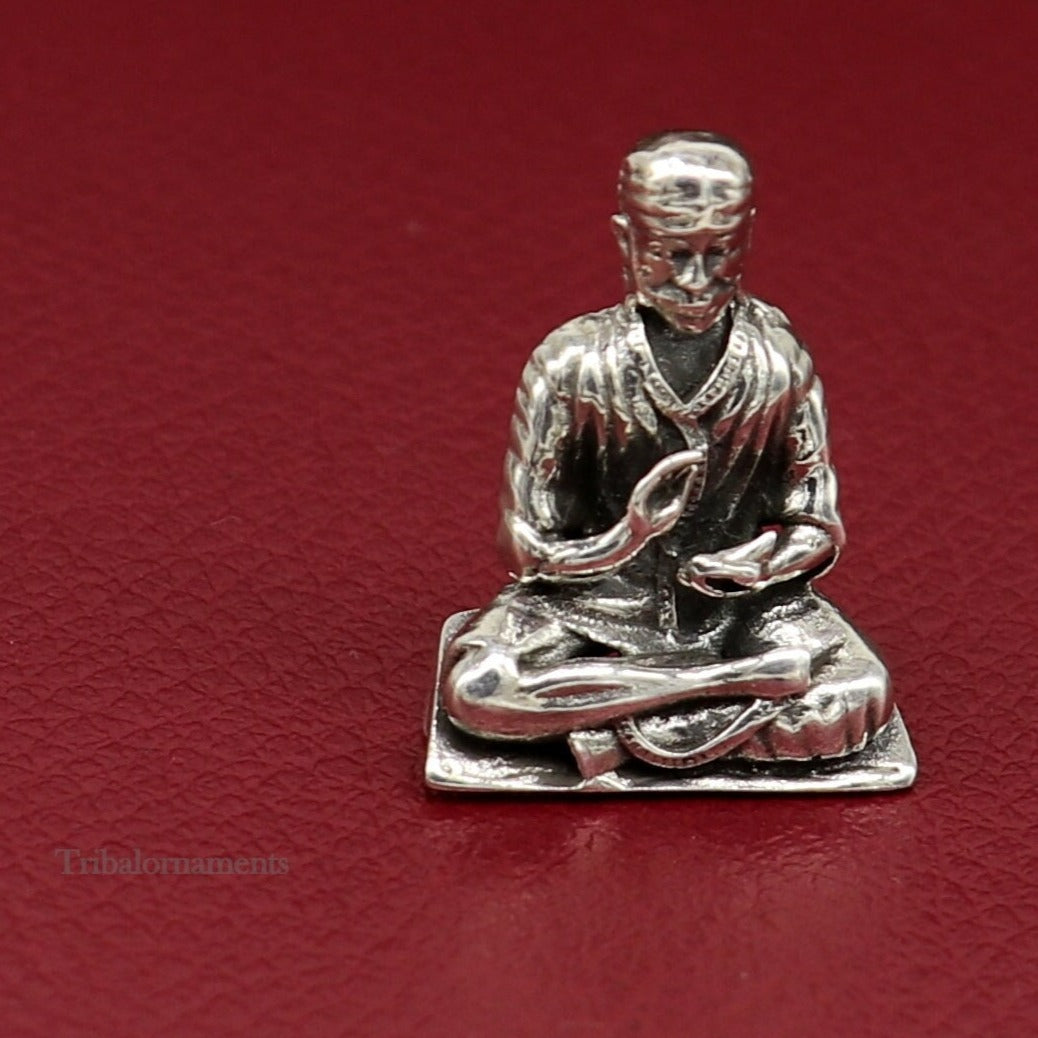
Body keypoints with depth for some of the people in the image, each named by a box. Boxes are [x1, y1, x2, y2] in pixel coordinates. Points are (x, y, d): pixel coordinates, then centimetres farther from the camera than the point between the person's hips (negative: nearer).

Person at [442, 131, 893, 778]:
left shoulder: (780, 362, -7)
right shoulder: (572, 364, -12)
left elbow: (816, 528, 0)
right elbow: (530, 545, -9)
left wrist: (755, 562, -23)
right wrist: (623, 538, -29)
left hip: (743, 604, 1)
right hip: (597, 604, 0)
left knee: (859, 700, -27)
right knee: (476, 689, -30)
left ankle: (618, 729, -19)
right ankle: (748, 678, -24)